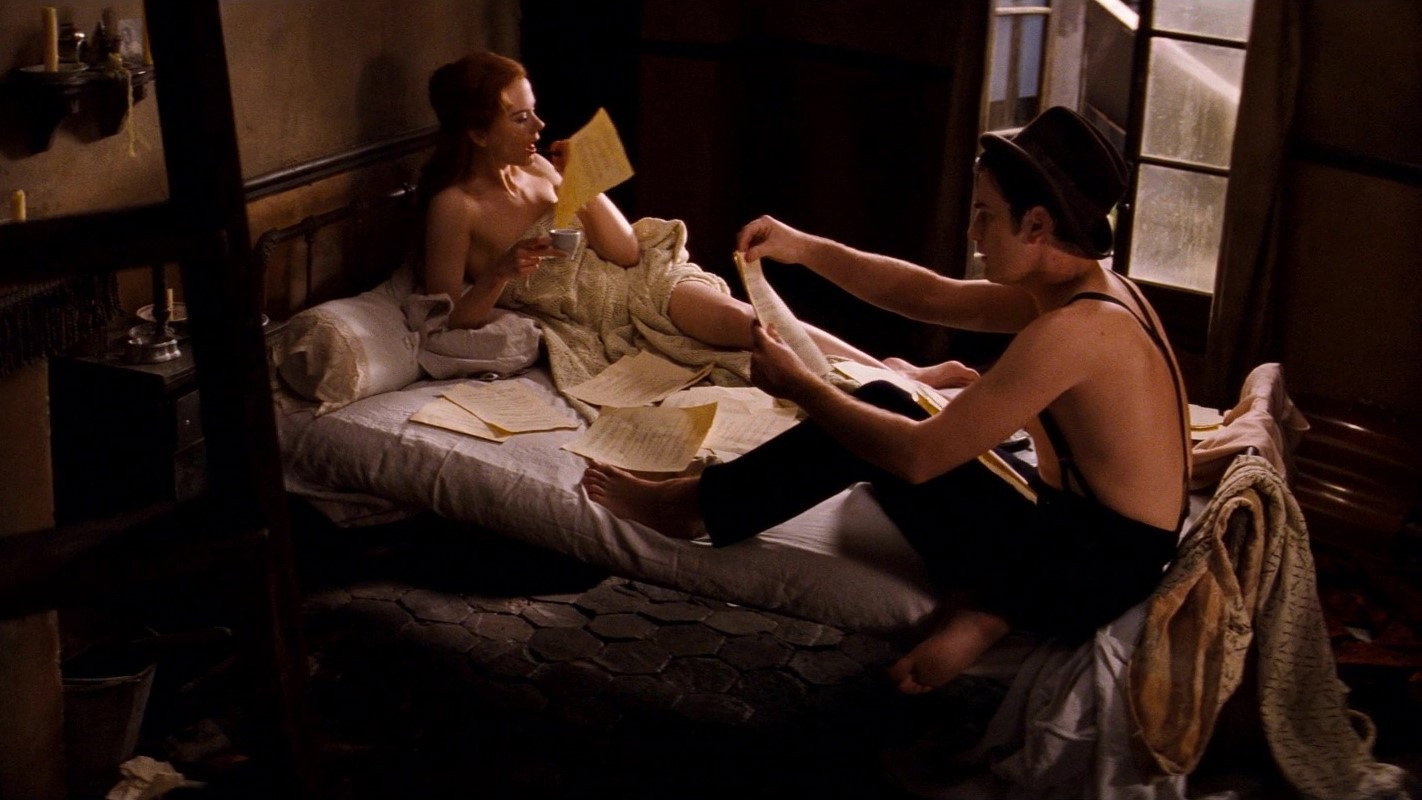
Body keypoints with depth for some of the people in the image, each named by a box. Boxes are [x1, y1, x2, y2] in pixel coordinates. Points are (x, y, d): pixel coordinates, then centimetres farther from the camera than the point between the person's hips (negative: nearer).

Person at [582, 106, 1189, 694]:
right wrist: (806, 250, 6)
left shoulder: (1072, 331, -25)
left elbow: (917, 456, -24)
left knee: (881, 413, -8)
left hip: (1088, 579, -9)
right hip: (1101, 544, 9)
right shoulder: (1090, 288, 4)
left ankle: (692, 507, 7)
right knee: (878, 412, 15)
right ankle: (979, 602, 1)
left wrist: (797, 385, -12)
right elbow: (932, 298, 14)